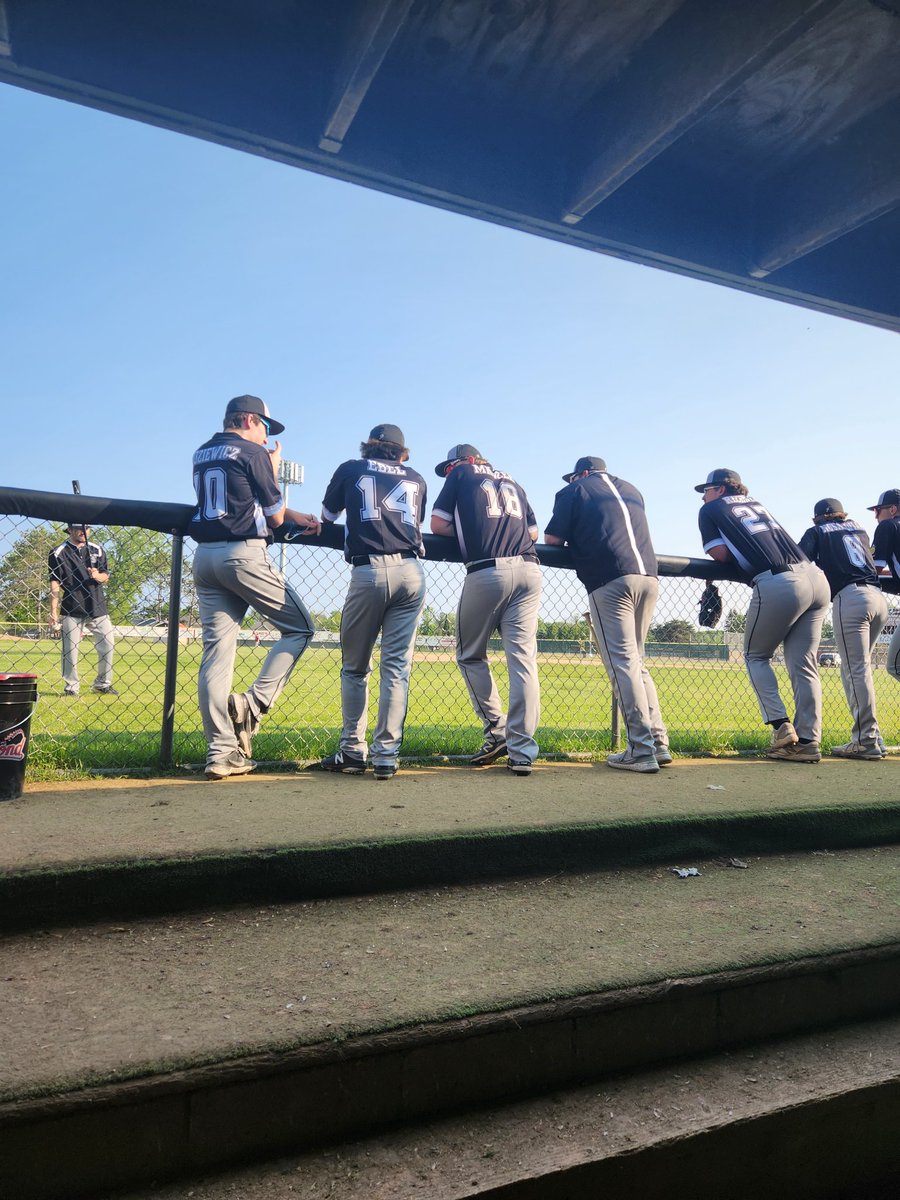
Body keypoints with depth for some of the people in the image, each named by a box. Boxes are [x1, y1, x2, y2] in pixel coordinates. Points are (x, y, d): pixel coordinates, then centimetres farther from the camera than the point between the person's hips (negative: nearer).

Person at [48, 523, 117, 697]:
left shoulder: (98, 550, 9)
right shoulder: (59, 553, -1)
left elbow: (106, 577, 13)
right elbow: (54, 584, -5)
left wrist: (98, 576, -12)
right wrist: (53, 613, -9)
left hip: (97, 607, 3)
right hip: (71, 609, -3)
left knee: (108, 645, 4)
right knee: (70, 649, 1)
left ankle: (102, 684, 19)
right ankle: (71, 687, 13)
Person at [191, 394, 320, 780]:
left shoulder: (201, 455, 21)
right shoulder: (253, 453, -1)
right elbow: (275, 516, 2)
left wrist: (295, 515, 23)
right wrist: (273, 469, 15)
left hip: (204, 556, 7)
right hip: (244, 555, -7)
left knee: (216, 648, 1)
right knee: (299, 627, 6)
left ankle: (221, 752, -1)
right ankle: (253, 705, -8)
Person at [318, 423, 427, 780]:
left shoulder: (350, 469, 16)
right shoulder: (416, 479, 21)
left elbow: (326, 517, 26)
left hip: (368, 571, -2)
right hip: (411, 571, 2)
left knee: (354, 667, 9)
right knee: (397, 666, 2)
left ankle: (353, 752, 7)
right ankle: (386, 755, -2)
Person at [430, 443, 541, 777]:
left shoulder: (462, 473, 15)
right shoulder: (512, 481, 28)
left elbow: (438, 525, 7)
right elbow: (533, 532, 23)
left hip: (487, 572, -4)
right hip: (528, 569, 4)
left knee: (470, 655, 13)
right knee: (523, 659, -2)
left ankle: (497, 731, 6)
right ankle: (521, 752, -5)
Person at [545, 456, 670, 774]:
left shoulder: (573, 491, 12)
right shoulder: (631, 490, 28)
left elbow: (551, 539, 7)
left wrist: (573, 542, 28)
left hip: (610, 581, -6)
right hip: (649, 577, 6)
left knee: (623, 663, -6)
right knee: (636, 662, 14)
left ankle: (641, 750, -10)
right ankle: (659, 743, 9)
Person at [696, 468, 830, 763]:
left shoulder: (711, 510, 13)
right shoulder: (757, 505, 32)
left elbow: (720, 554, 4)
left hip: (778, 584, -6)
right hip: (816, 578, 6)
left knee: (755, 656, 13)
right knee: (803, 664, 9)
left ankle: (781, 725, 0)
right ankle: (808, 742, 6)